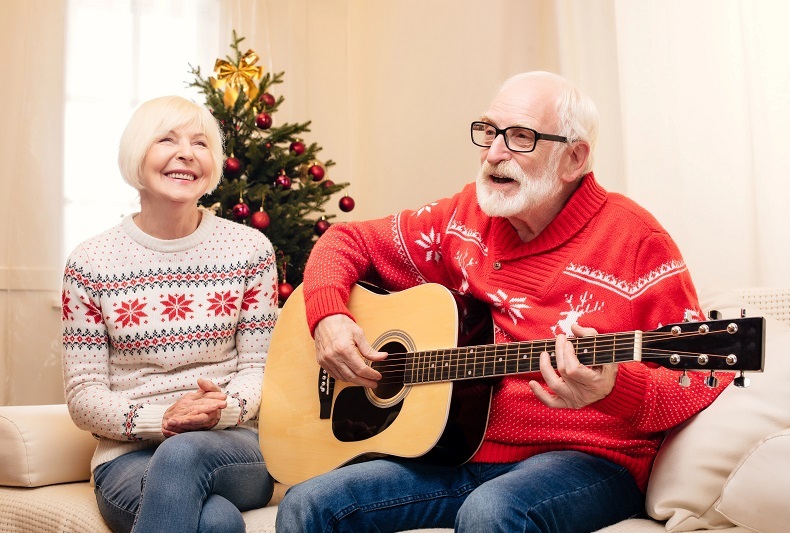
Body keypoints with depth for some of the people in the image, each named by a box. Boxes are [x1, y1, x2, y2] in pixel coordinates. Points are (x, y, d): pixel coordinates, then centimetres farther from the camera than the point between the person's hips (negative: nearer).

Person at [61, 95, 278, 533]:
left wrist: (225, 409, -18)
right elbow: (83, 397, 0)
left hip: (234, 446, 1)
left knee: (183, 454, -36)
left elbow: (259, 367, 4)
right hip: (129, 456, -1)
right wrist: (161, 419, -18)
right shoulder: (90, 263, 0)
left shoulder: (250, 250, 3)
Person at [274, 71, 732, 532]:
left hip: (581, 459, -4)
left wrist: (613, 388, -29)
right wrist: (328, 316, -5)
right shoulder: (467, 216, 7)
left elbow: (701, 383, -8)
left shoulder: (634, 240, -8)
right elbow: (348, 241, 15)